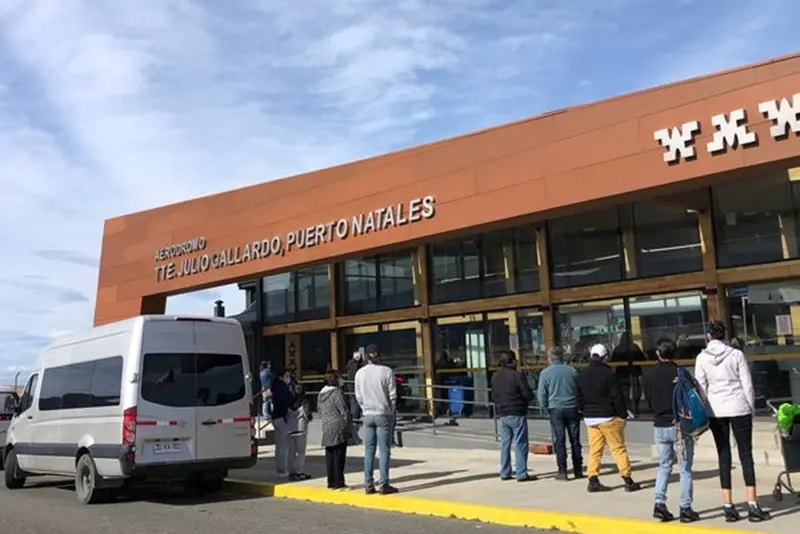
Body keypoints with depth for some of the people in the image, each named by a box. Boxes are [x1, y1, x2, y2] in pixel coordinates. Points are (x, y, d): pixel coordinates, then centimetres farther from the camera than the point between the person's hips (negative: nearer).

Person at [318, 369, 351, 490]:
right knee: (339, 457, -2)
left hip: (327, 429, 7)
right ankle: (339, 483, 0)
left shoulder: (321, 394, 10)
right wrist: (347, 426, -3)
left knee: (329, 456, 11)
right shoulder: (337, 392, -13)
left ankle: (331, 482, 16)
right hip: (338, 429, -7)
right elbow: (344, 411, -12)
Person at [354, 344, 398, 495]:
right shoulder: (386, 371, -8)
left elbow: (358, 397, 4)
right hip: (383, 414, -3)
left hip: (368, 415, 3)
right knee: (384, 450, 1)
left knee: (369, 450, 8)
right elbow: (393, 395, -5)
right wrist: (390, 411, 7)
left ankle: (368, 485, 9)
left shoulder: (360, 373, 1)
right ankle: (383, 485, 0)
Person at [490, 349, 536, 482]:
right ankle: (521, 474, -2)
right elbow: (528, 394, -13)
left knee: (505, 444, 12)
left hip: (502, 415, 6)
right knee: (520, 444, -1)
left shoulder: (495, 376, 8)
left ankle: (505, 473, 16)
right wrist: (524, 401, 6)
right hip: (517, 414, -6)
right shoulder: (517, 375, -12)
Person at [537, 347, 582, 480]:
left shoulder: (545, 373, -4)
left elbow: (541, 394, -3)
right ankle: (578, 470, 14)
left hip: (556, 409, -2)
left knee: (559, 441, 2)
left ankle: (562, 471, 1)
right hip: (572, 408, 2)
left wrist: (546, 408, 10)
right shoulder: (572, 371, 2)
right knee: (575, 440, 9)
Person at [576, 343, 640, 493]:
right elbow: (617, 397, -11)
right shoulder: (608, 373, -12)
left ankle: (593, 481, 5)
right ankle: (628, 481, 5)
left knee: (594, 449, 8)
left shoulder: (582, 375, 7)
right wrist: (623, 414, -2)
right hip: (608, 417, -5)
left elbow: (579, 397, 10)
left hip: (589, 418, 5)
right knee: (619, 448, 2)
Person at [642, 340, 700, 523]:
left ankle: (659, 503, 5)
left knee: (664, 465, 16)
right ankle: (685, 509, 7)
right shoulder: (679, 372, -11)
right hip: (680, 426, -3)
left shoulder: (648, 376, 1)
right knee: (685, 468, 6)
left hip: (659, 427, 4)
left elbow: (648, 401, 7)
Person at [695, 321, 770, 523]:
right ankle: (752, 505, 2)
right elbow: (747, 384, -2)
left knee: (724, 457, 8)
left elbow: (700, 387, -2)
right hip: (738, 408, -1)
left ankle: (728, 506, 9)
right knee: (746, 455, 5)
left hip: (715, 410, 1)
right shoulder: (736, 354, -4)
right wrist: (751, 407, 9)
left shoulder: (702, 358, -2)